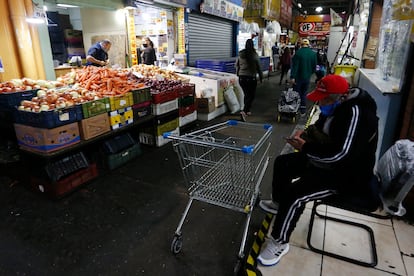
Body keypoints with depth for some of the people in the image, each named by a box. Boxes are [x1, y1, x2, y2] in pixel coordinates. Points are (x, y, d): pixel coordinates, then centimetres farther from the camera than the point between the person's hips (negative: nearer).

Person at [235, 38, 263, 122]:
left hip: (242, 78, 4)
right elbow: (258, 67, -4)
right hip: (251, 78, -4)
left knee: (246, 94, 18)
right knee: (251, 95, 2)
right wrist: (261, 77, 9)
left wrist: (238, 74, 24)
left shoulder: (240, 54, 1)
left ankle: (247, 110, 28)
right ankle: (244, 111, -15)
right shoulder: (255, 55, -10)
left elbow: (237, 65, 10)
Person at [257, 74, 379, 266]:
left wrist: (305, 148, -25)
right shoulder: (335, 106, 0)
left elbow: (341, 154, -36)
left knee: (294, 194, -25)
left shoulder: (357, 113, -29)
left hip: (347, 175, -10)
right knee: (282, 163, 13)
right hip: (326, 160, 10)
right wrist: (305, 133, -3)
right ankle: (279, 203, 35)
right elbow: (319, 128, 18)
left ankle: (279, 242, -3)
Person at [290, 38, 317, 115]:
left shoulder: (298, 53, -15)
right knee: (304, 93, 14)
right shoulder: (313, 54, 0)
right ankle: (303, 110, 16)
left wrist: (292, 77, -16)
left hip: (298, 77, -4)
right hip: (307, 77, 4)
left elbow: (294, 66, -18)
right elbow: (314, 66, 7)